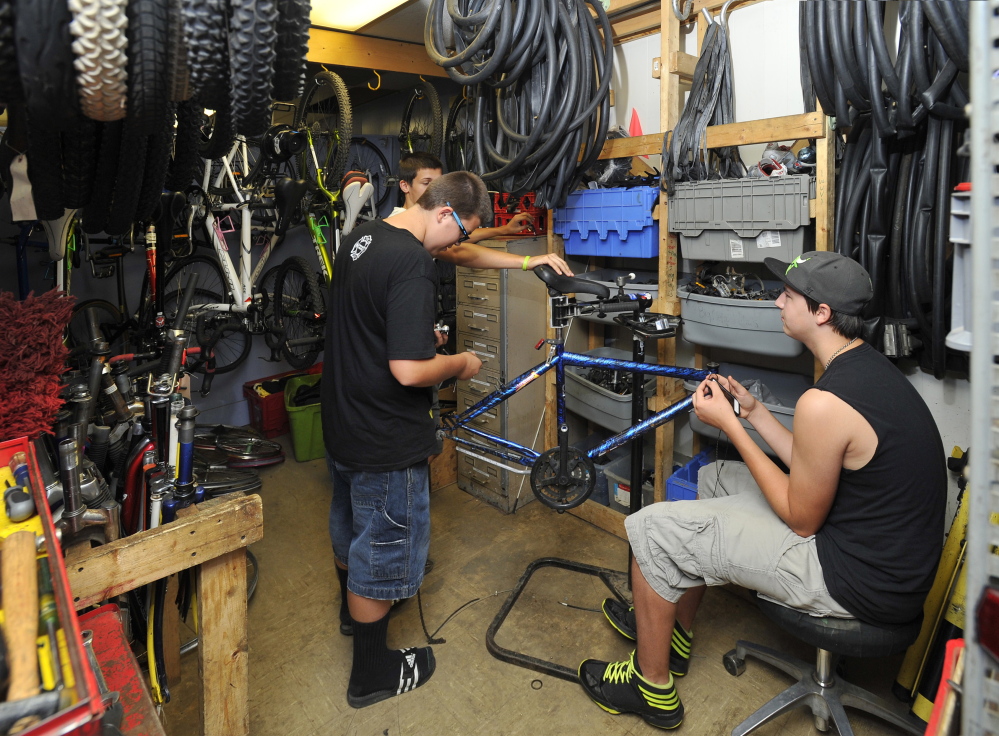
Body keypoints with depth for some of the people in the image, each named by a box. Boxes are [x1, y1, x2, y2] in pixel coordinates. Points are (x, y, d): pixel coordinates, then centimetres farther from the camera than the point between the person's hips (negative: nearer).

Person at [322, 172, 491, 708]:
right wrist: (459, 364, -13)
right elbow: (409, 371, -31)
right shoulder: (412, 263, -27)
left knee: (349, 524, 28)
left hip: (340, 422, 9)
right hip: (385, 441, -9)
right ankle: (371, 673, 29)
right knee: (382, 547, 9)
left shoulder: (359, 237, 3)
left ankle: (351, 607, 55)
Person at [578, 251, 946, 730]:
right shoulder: (871, 367, 3)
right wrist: (754, 412, 9)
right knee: (711, 478, 21)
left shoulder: (824, 403, -28)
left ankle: (652, 688, 15)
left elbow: (802, 519, -16)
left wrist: (729, 424, -15)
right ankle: (672, 632, 35)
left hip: (856, 582, -10)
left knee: (652, 529, -9)